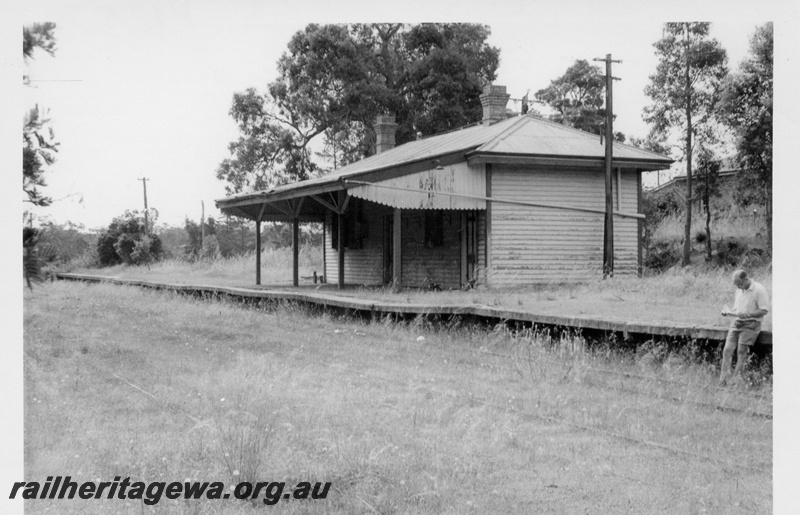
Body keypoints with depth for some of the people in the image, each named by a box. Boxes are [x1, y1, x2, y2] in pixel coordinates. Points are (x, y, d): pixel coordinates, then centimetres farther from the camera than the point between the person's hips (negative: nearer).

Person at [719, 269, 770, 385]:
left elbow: (764, 310, -13)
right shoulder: (739, 290, 13)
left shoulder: (759, 290, -10)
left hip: (751, 324, -6)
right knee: (727, 349, -6)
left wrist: (747, 314, -22)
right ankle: (723, 380, -4)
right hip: (737, 322, 6)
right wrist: (728, 312, 4)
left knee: (742, 351, -12)